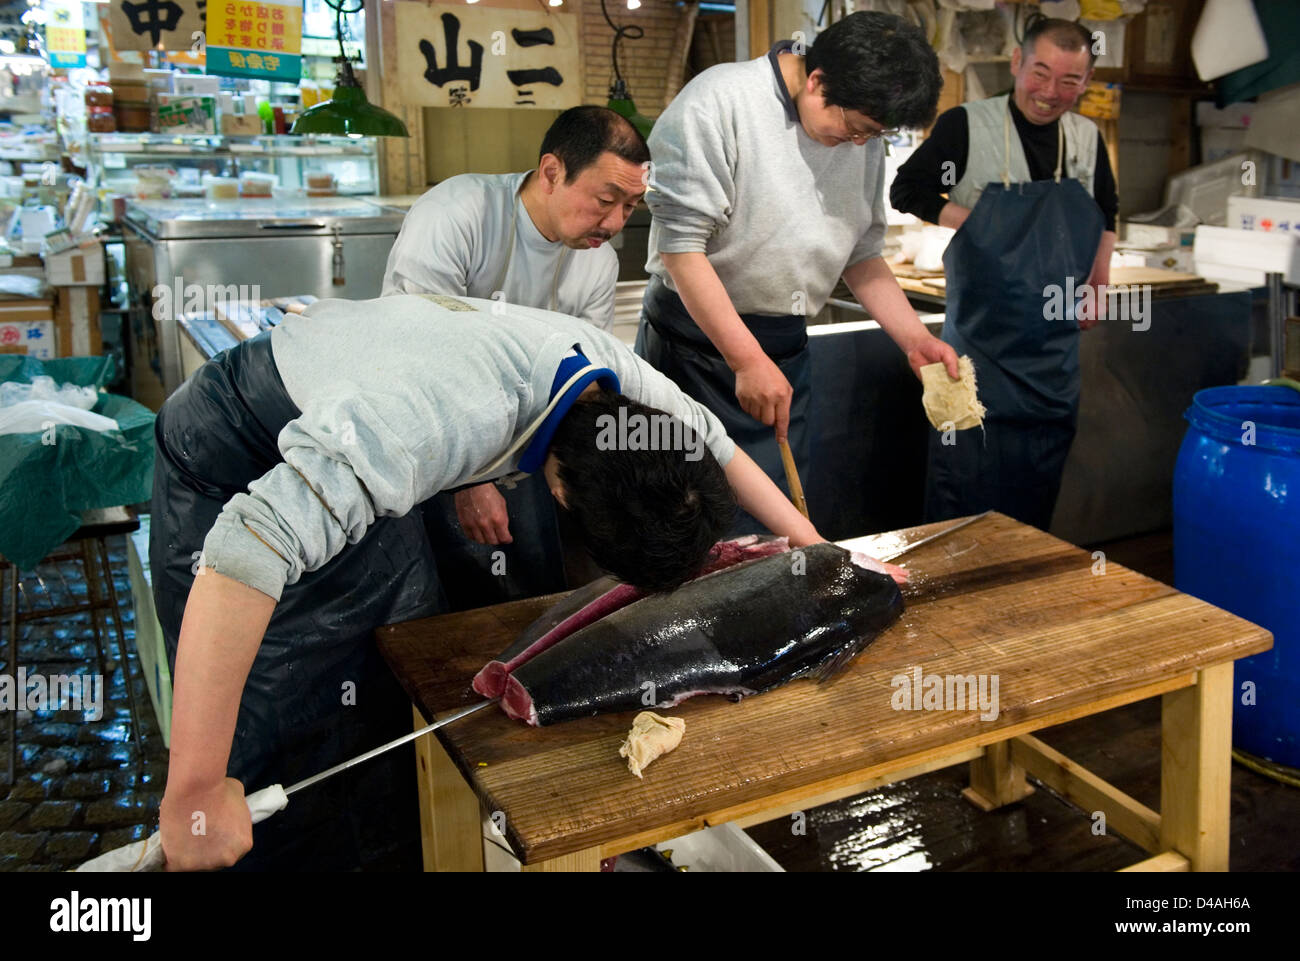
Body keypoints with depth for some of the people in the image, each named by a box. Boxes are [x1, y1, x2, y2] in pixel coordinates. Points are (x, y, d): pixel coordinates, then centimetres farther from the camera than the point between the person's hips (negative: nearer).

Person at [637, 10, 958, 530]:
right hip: (698, 338, -6)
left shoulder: (864, 138, 7)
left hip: (786, 348, 6)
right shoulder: (718, 102, -15)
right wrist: (747, 360, -22)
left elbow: (861, 252, 15)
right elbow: (680, 244, -19)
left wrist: (916, 340, 2)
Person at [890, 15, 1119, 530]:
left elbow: (1107, 211, 23)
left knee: (1037, 493, 13)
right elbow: (905, 191, -6)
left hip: (1055, 348, 5)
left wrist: (1099, 279, 12)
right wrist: (977, 227, -14)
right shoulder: (967, 126, -8)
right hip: (982, 341, -5)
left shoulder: (1087, 138, 7)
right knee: (965, 487, -2)